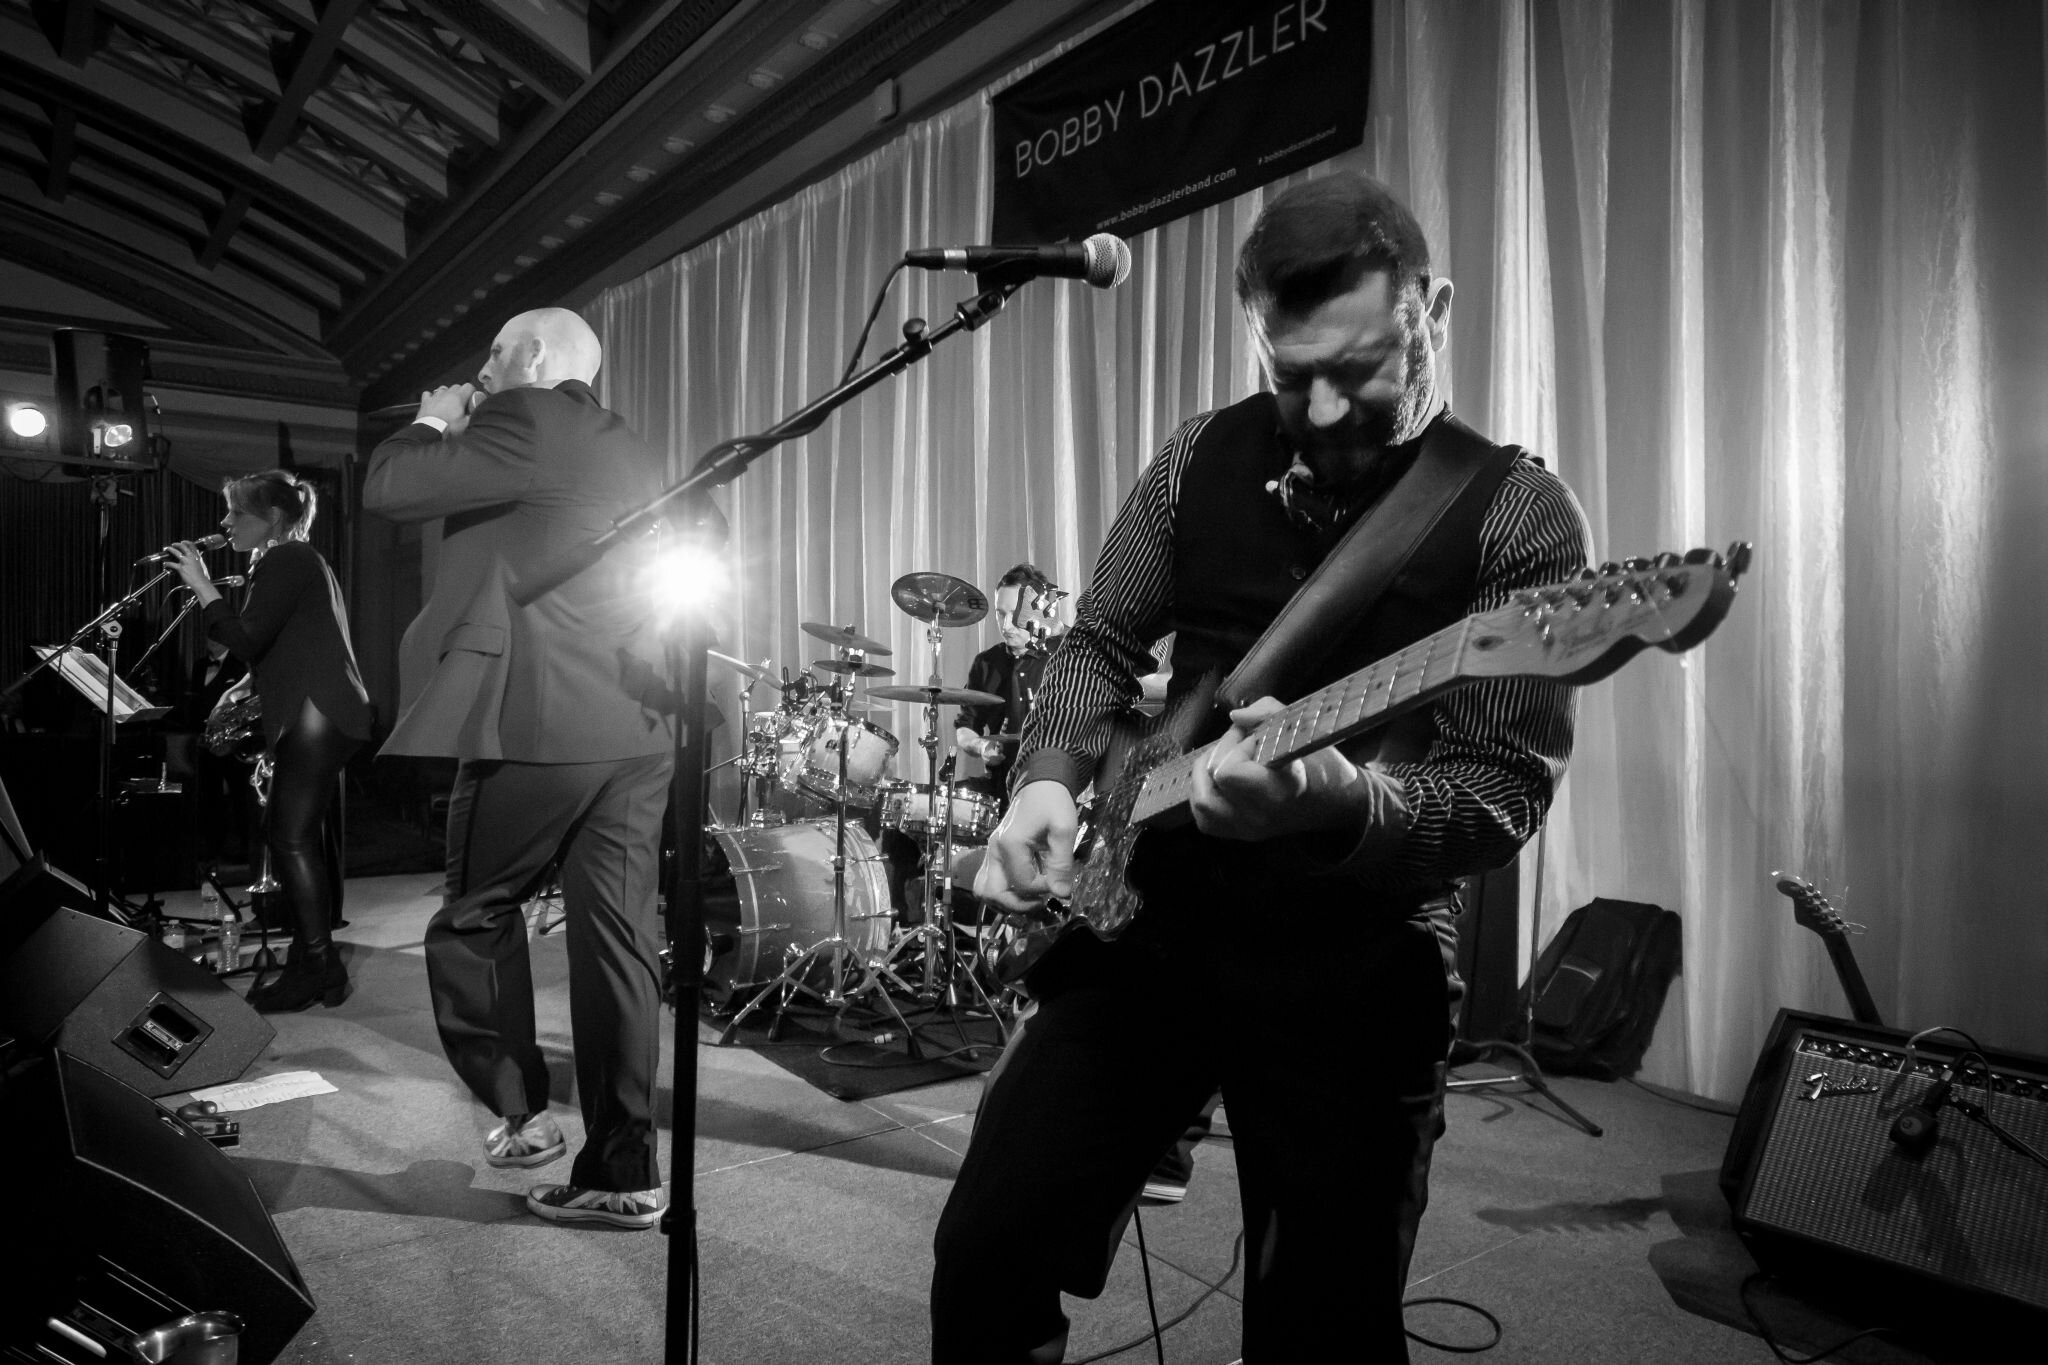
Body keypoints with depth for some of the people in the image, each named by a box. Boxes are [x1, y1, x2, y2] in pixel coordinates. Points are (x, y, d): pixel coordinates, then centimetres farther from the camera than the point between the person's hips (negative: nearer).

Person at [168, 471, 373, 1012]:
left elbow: (246, 643, -16)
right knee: (292, 833, 14)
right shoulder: (298, 561, 24)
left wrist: (202, 587, -11)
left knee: (292, 837, -10)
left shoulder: (284, 562, -8)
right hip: (322, 715, 11)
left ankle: (317, 970, -6)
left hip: (317, 717, -11)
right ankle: (314, 963, 20)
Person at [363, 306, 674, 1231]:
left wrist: (432, 424, 13)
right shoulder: (632, 456, 19)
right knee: (616, 944, 7)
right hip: (636, 730, 7)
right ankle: (625, 1172, 11)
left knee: (475, 919, 13)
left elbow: (387, 490, -5)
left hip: (537, 725, -7)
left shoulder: (524, 422, -5)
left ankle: (521, 1112, 16)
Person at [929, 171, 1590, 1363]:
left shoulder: (1519, 518, -9)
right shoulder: (1204, 459, 3)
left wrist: (1343, 800, -36)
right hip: (1148, 919, 4)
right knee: (987, 1259, 5)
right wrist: (1052, 779, -9)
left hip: (1357, 973, -3)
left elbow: (1503, 787, -16)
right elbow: (1103, 644, 10)